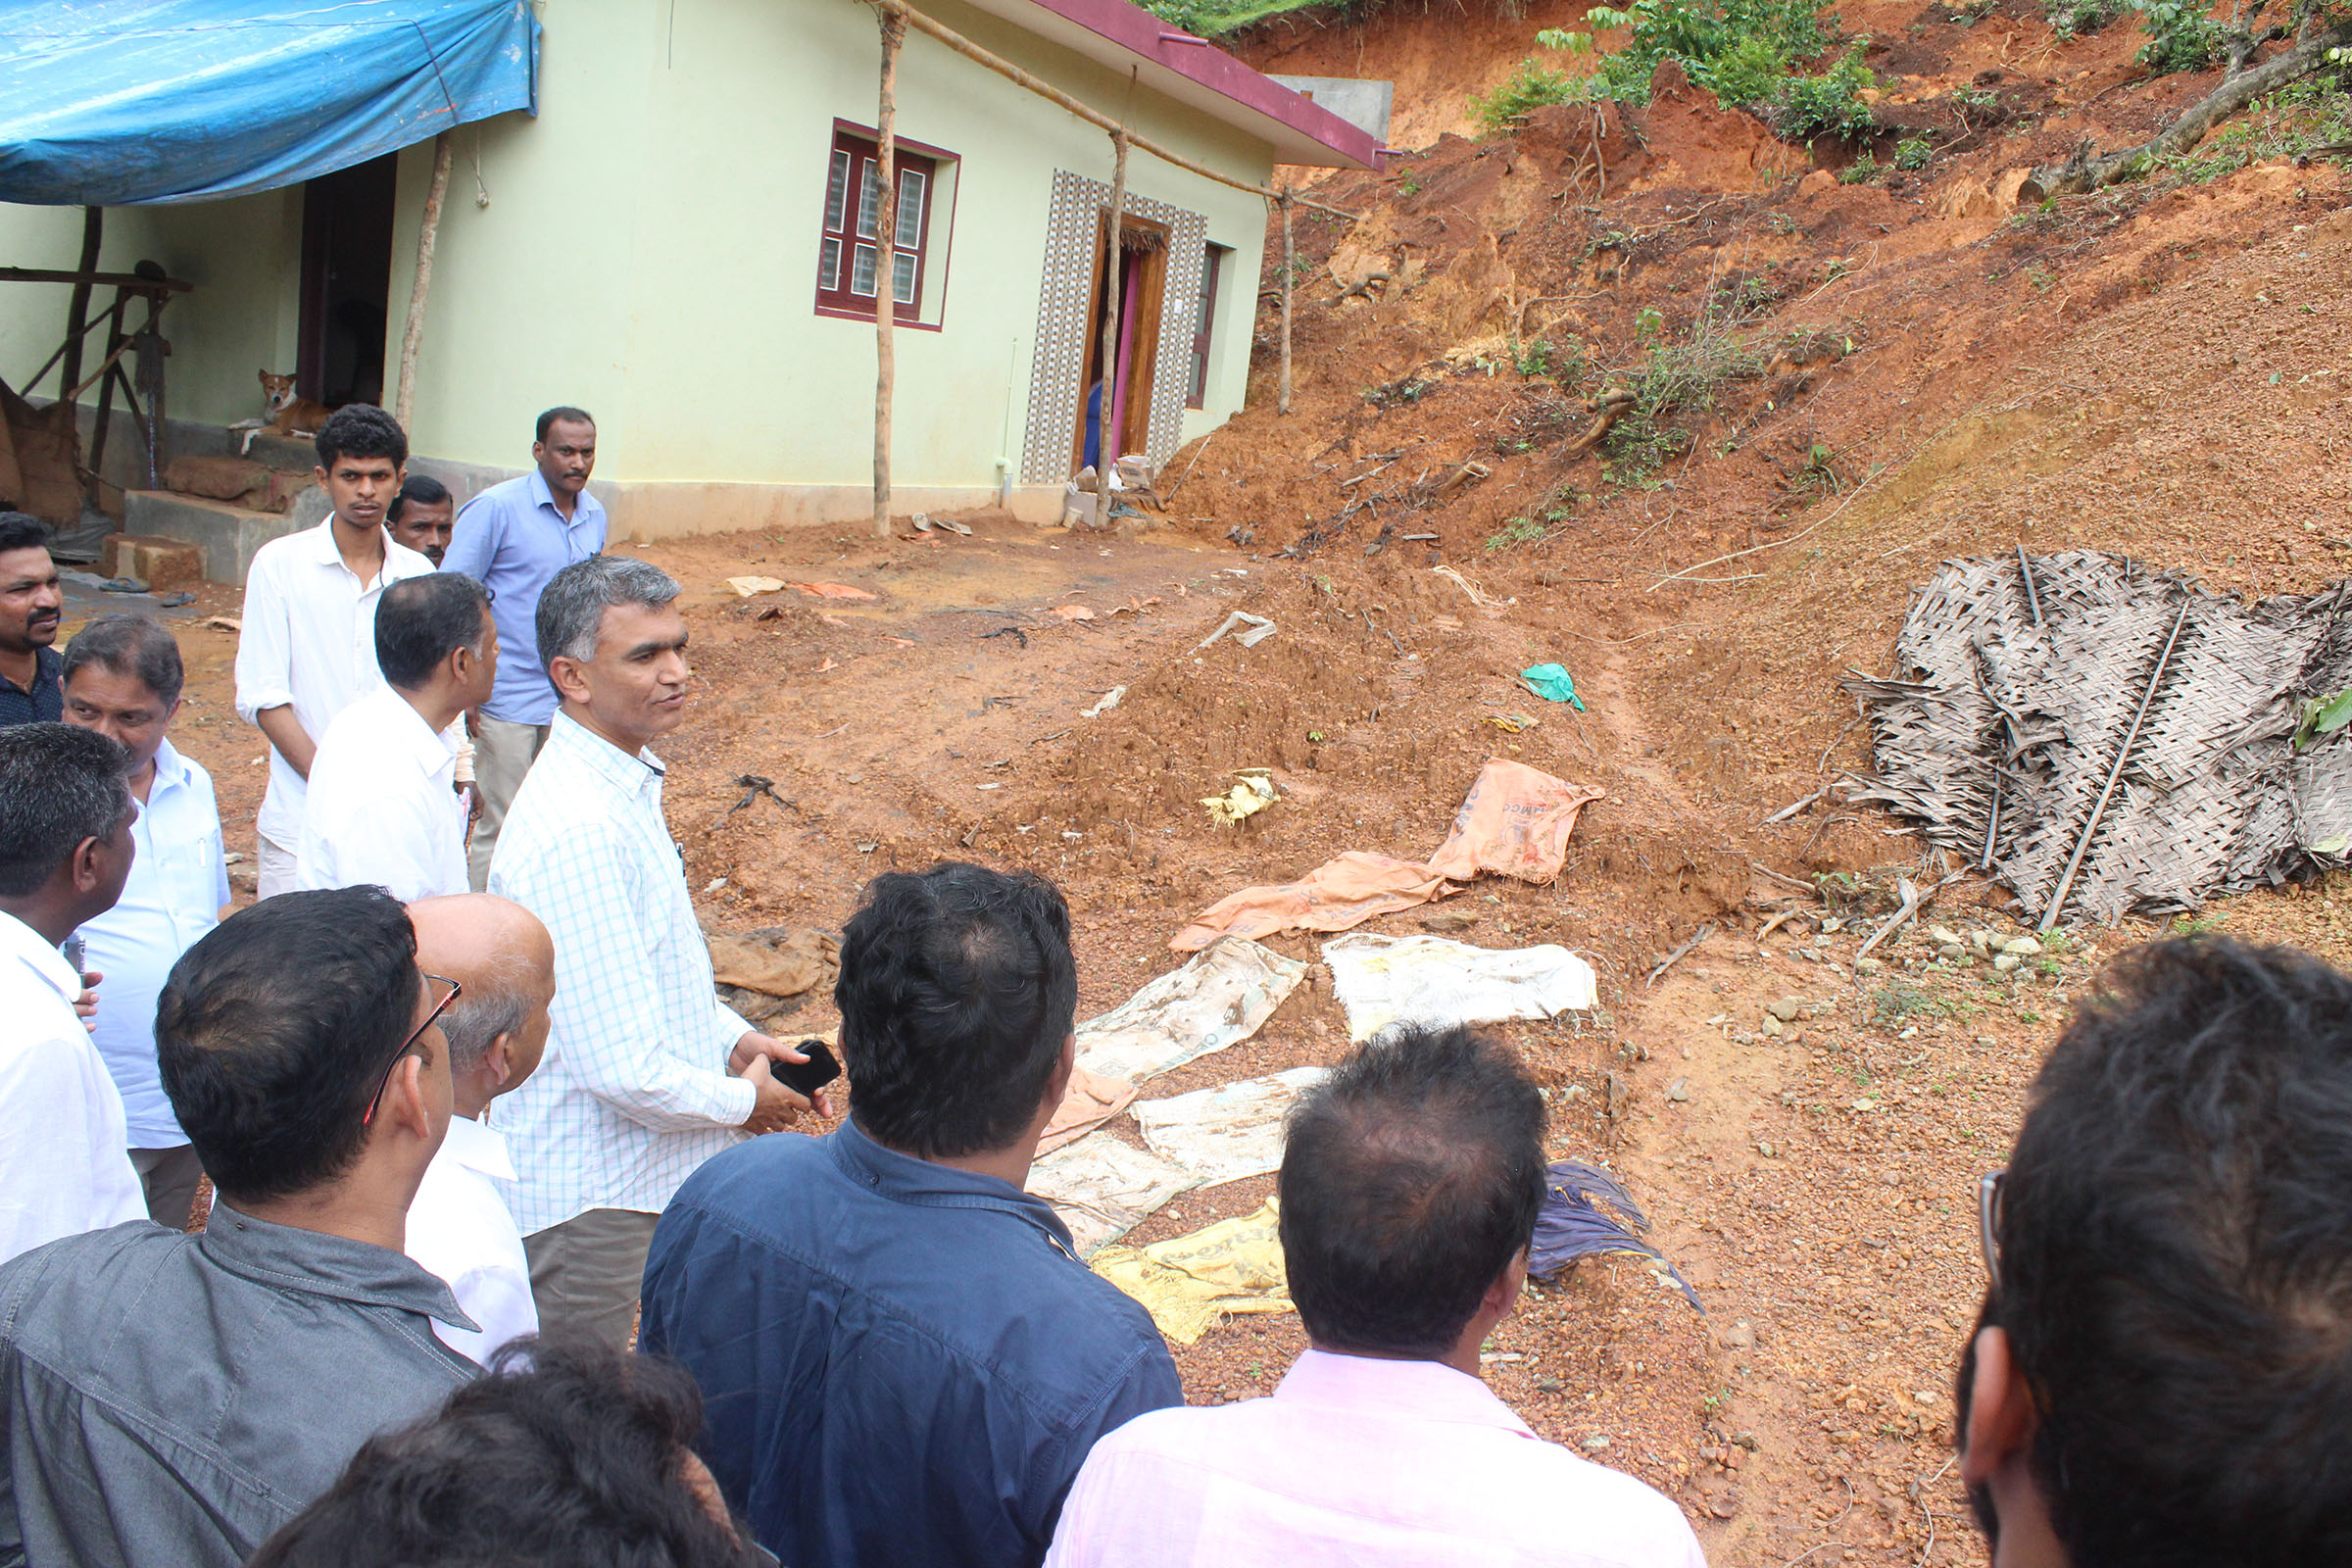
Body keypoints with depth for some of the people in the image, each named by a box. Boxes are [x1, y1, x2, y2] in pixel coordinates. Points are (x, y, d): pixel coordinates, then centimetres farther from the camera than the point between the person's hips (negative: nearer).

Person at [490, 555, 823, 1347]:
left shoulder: (624, 783, 5)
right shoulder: (573, 831, -28)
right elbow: (624, 1069, -28)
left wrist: (732, 1038, 5)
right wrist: (740, 1101, -12)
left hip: (639, 1171, 9)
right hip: (588, 1199, -9)